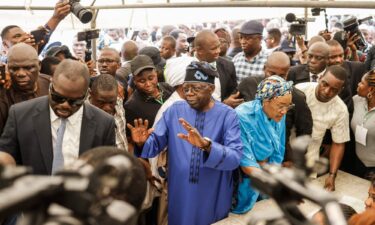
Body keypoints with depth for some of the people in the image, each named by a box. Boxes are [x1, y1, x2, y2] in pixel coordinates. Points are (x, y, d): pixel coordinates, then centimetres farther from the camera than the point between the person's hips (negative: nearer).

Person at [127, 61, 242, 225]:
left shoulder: (227, 115, -12)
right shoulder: (175, 110, -2)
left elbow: (235, 158, -23)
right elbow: (156, 143, -3)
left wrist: (207, 145, -40)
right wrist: (143, 143, -26)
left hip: (213, 198, -2)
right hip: (179, 195, 2)